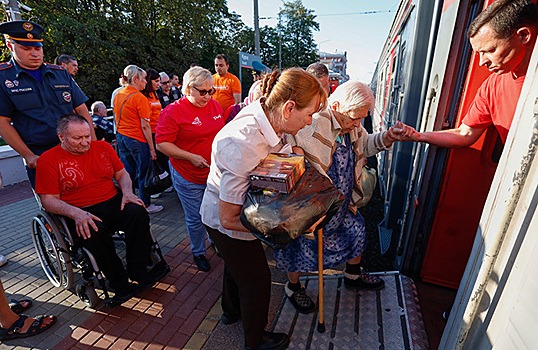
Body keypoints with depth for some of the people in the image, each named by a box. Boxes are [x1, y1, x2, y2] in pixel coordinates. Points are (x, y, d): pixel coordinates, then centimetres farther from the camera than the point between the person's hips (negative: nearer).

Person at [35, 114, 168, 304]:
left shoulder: (103, 147, 12)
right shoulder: (49, 160, 1)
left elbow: (122, 174, 16)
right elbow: (48, 199, -4)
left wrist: (127, 192, -6)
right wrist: (76, 213, -22)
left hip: (114, 202, 3)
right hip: (81, 213, -2)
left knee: (138, 212, -28)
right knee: (93, 233, -35)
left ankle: (138, 272, -18)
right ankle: (120, 284, -15)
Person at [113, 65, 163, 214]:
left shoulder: (118, 94, 8)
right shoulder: (140, 98, -16)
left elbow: (116, 118, 16)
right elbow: (145, 126, -18)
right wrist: (152, 148, -14)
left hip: (121, 136, 8)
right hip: (137, 140, -8)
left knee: (127, 172, 16)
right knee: (143, 173, 4)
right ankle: (146, 205, 16)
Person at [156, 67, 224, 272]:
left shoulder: (214, 105, 4)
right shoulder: (173, 112, -12)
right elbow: (162, 144, -14)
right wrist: (191, 157, -23)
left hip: (216, 173, 5)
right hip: (189, 177, -4)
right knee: (195, 219, 11)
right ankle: (198, 253, 36)